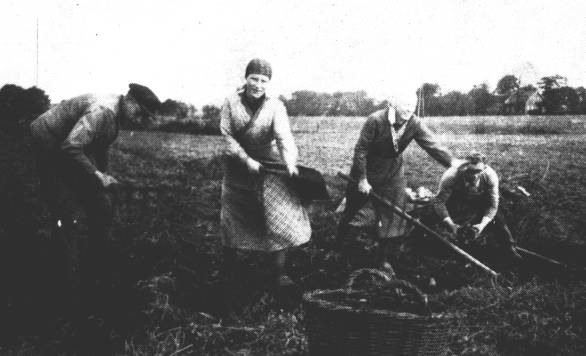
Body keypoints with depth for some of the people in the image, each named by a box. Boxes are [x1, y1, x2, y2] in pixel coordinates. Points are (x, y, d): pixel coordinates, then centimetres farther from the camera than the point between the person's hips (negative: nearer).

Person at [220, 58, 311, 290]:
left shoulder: (275, 106, -12)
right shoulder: (231, 103, -9)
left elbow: (284, 136, -25)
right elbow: (227, 136, -11)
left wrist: (290, 162, -42)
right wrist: (247, 160, -22)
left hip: (269, 167, -1)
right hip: (238, 166, 1)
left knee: (278, 216, -8)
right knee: (232, 217, 11)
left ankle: (279, 272, 1)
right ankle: (228, 268, 29)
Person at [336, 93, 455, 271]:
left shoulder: (415, 124, -16)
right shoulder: (376, 120, -27)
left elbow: (433, 145, -22)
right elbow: (360, 150, -22)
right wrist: (362, 179, -20)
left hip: (393, 171, 3)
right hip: (366, 168, -3)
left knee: (392, 215, -1)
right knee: (352, 206, 14)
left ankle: (382, 258, 15)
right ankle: (338, 243, 41)